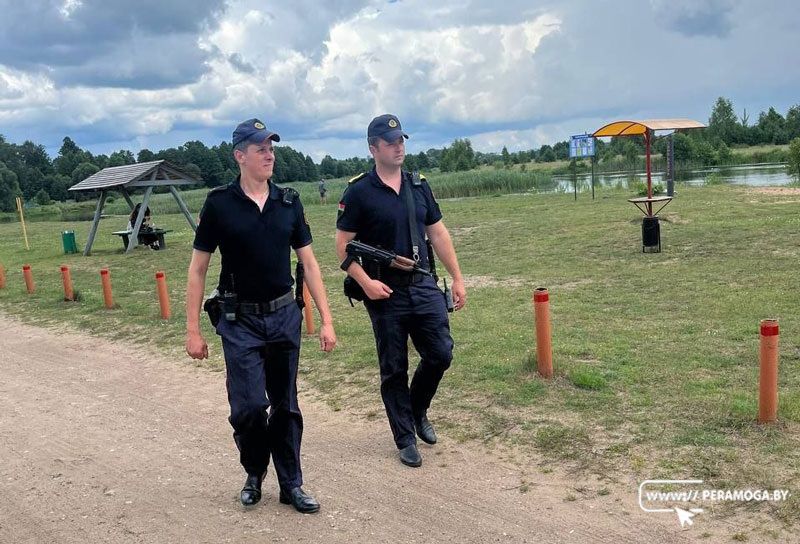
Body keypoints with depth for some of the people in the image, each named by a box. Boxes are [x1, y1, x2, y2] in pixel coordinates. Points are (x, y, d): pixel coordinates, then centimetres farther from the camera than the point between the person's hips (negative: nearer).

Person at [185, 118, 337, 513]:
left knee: (285, 405, 10)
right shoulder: (219, 203, -6)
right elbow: (197, 269, -2)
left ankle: (291, 485, 24)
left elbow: (308, 262, 5)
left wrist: (326, 319, 0)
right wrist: (193, 330, -5)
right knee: (249, 406, -6)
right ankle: (254, 473, 24)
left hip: (284, 316, 3)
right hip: (240, 321, -3)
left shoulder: (288, 202, 2)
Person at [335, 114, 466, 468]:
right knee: (394, 369, 6)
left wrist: (457, 278, 9)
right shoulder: (359, 192, -6)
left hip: (424, 287, 4)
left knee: (441, 354, 2)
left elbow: (438, 234, 12)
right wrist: (366, 282, -18)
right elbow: (343, 246, -6)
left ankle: (418, 411, 30)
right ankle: (406, 440, 22)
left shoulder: (419, 186, 8)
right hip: (385, 294, -4)